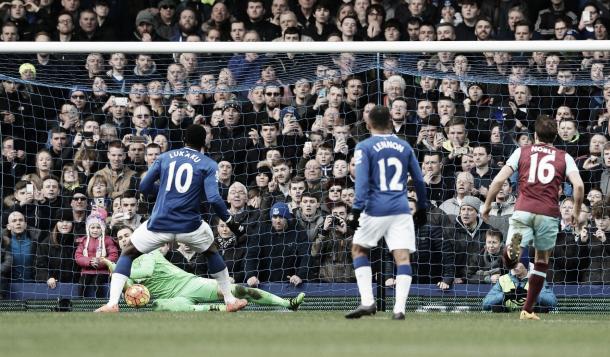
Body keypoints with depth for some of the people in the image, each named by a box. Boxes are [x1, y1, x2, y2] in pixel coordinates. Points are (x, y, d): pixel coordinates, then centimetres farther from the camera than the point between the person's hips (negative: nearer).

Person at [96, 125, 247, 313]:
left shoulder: (165, 157, 10)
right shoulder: (208, 165, 3)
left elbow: (144, 187, 11)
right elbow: (214, 198, -11)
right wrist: (230, 222, -1)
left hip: (159, 224, 0)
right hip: (190, 226, 0)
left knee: (128, 253, 18)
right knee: (211, 251, 31)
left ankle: (112, 304, -2)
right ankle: (230, 301, 32)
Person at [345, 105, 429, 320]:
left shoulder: (364, 147, 0)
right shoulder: (404, 146, 12)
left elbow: (362, 180, -10)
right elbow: (419, 180, 16)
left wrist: (357, 209, -13)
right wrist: (422, 208, 25)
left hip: (376, 209, -2)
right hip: (402, 210, 2)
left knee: (358, 250, 14)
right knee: (402, 257, -1)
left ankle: (367, 301, 1)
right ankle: (399, 309, -13)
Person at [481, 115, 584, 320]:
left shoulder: (522, 152, 11)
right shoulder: (564, 157, 11)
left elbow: (499, 180, 2)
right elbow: (578, 185, -4)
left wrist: (487, 205, 13)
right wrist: (576, 211, 10)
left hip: (523, 211, -1)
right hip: (549, 214, 1)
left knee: (509, 261, -3)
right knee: (542, 261, 17)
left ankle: (514, 244, -39)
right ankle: (528, 310, 16)